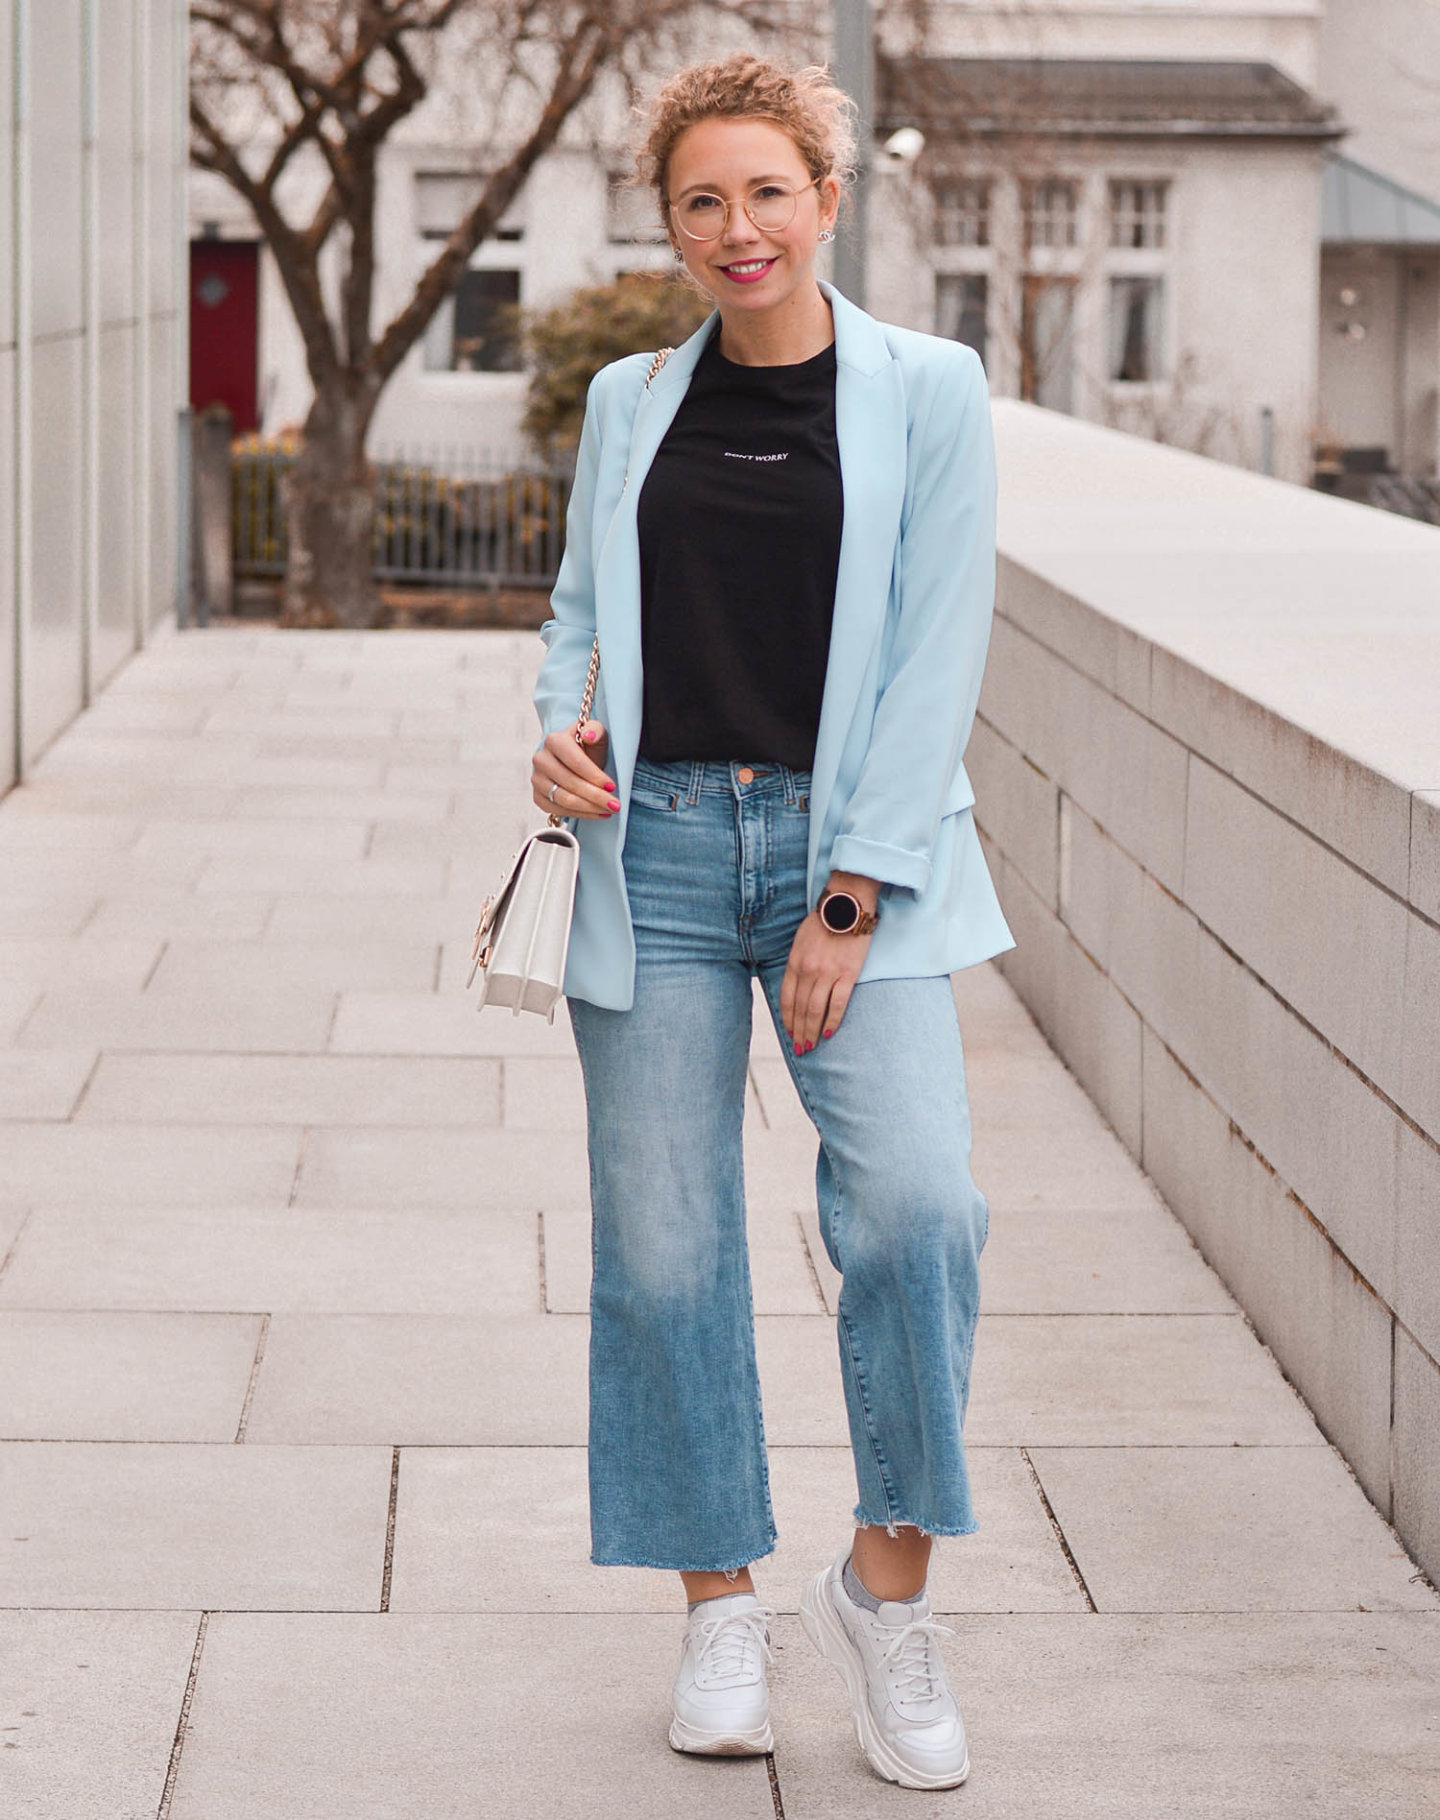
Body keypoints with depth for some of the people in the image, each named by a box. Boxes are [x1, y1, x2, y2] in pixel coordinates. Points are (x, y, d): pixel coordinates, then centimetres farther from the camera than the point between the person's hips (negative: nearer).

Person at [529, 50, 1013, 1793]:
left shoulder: (927, 391, 1)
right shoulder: (629, 400, 11)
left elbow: (936, 657, -3)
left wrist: (851, 900, -9)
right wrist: (562, 725, -3)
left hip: (854, 848, -3)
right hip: (658, 850, 3)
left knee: (917, 1205, -19)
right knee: (662, 1251, 1)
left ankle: (886, 1583, 1)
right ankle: (719, 1609, 18)